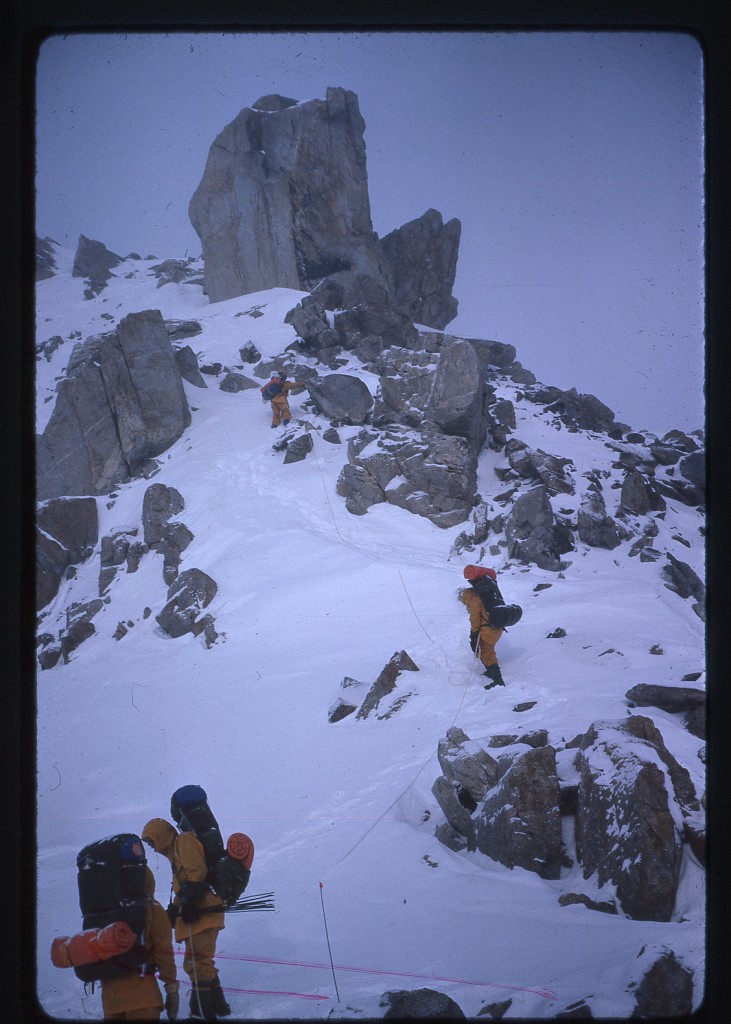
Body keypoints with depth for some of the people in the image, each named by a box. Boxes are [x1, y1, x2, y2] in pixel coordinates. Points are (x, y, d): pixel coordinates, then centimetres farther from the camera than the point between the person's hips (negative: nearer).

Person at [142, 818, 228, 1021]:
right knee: (194, 962, 17)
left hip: (202, 912, -11)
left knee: (198, 961, -11)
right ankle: (216, 1004, 24)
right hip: (197, 912, 11)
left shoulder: (184, 841, -6)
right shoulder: (176, 851, 26)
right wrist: (173, 910, 21)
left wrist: (189, 901, -22)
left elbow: (197, 872, -19)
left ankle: (202, 1010, -10)